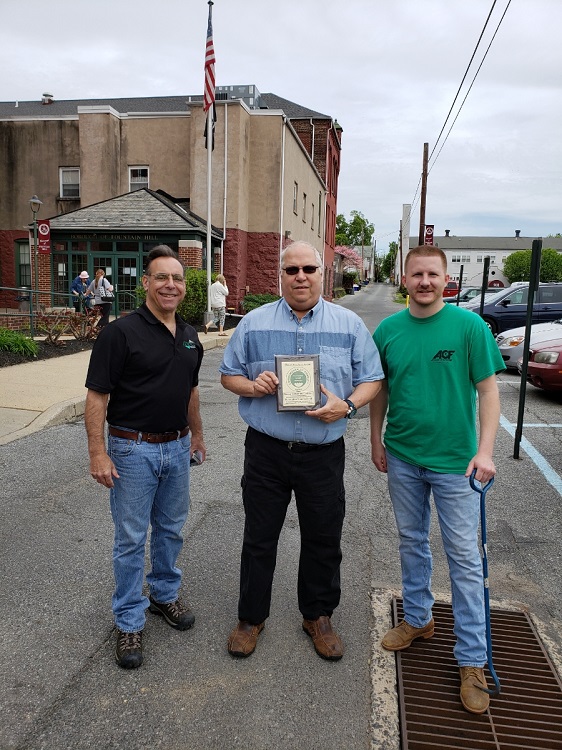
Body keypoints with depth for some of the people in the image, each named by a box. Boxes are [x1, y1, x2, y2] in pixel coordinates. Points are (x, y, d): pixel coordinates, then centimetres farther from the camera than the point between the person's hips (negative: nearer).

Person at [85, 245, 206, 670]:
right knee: (131, 539, 6)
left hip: (177, 447, 6)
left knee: (171, 530, 19)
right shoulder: (121, 332, -14)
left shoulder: (189, 336, 7)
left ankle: (164, 594, 40)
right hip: (134, 450, -6)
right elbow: (97, 396, -15)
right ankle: (130, 622, 22)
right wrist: (98, 452, -19)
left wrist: (196, 433, 22)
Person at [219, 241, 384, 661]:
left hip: (323, 453, 0)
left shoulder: (350, 324, 2)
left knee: (323, 540, 13)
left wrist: (347, 405, -16)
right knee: (259, 538, 12)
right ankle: (251, 617, 33)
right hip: (266, 450, 0)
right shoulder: (254, 323, 3)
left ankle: (319, 617, 36)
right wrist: (252, 386, -14)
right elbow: (228, 375, 8)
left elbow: (372, 379, 3)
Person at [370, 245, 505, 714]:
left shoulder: (469, 326, -9)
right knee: (412, 542, 18)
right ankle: (418, 620, 39)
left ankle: (473, 661, 18)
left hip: (454, 460, -3)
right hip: (402, 457, 4)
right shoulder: (387, 331, 0)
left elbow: (488, 389, -8)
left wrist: (484, 450, -16)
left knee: (464, 556, 4)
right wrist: (377, 441, 9)